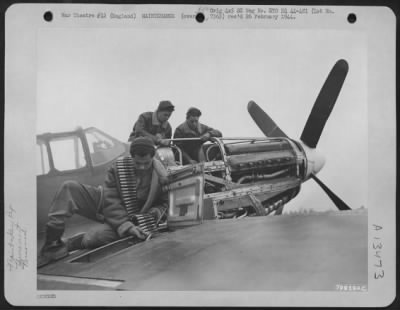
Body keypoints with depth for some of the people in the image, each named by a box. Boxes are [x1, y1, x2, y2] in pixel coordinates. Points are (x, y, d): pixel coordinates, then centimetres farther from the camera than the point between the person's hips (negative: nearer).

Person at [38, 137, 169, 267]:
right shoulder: (117, 168, -16)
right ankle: (52, 242, -24)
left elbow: (164, 202, 2)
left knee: (92, 238, -35)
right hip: (104, 206, 3)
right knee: (69, 187, -21)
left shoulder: (161, 176, -16)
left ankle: (67, 245, -1)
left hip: (129, 216, -2)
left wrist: (156, 212, -22)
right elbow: (111, 202, -20)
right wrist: (125, 225, -33)